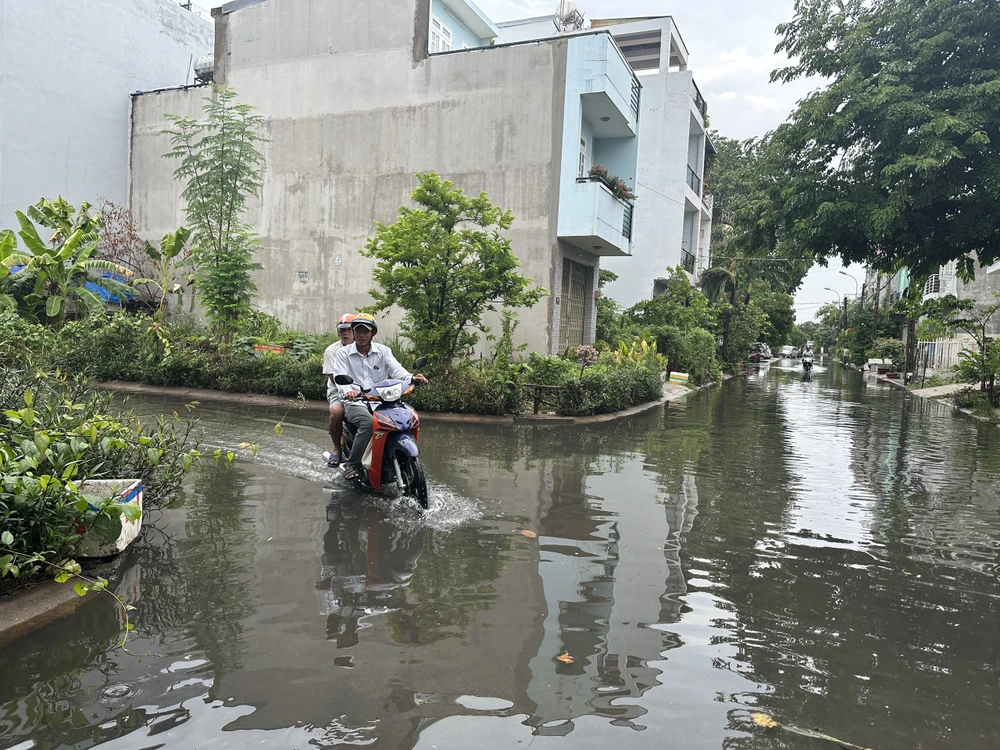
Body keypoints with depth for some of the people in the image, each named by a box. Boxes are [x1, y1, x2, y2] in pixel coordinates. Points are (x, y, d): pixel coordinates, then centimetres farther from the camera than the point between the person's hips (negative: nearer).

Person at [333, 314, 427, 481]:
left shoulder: (383, 351, 14)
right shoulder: (343, 354, 8)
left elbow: (396, 369, -2)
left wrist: (412, 378, -25)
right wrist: (348, 391, -32)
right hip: (355, 402, -3)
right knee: (368, 422, -36)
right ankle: (352, 464, -23)